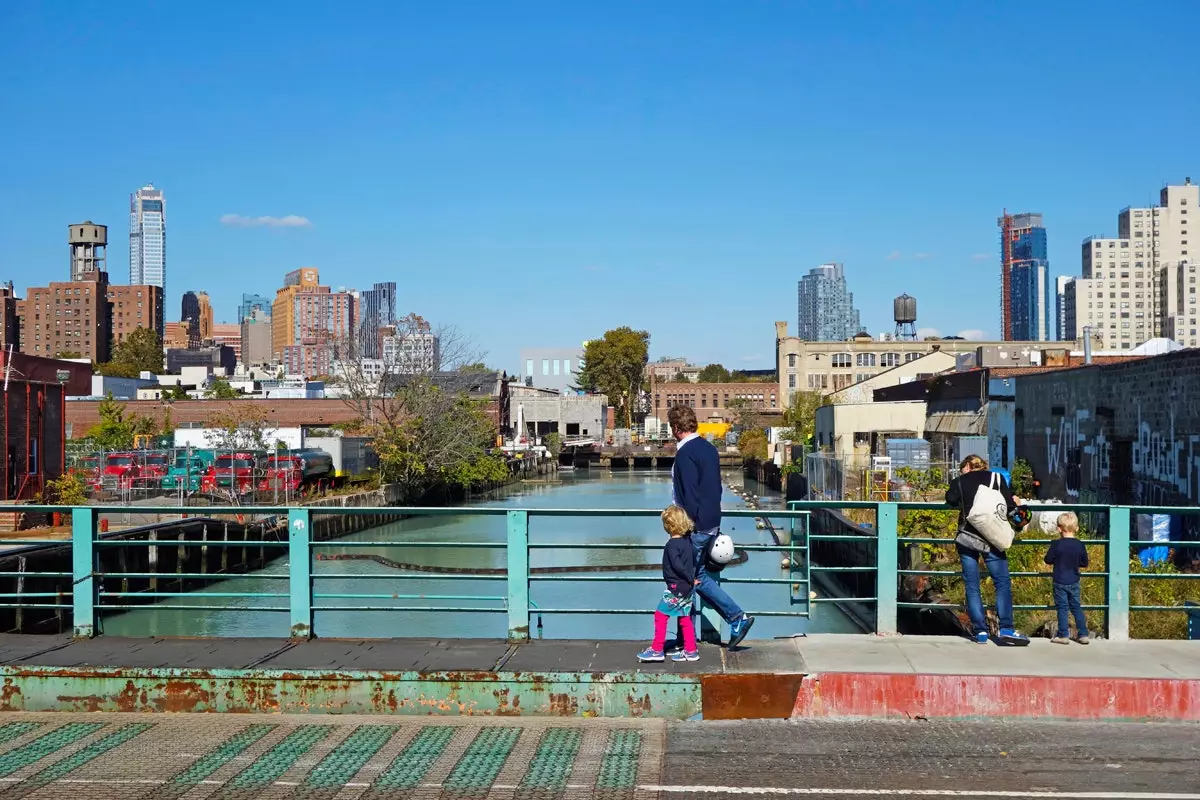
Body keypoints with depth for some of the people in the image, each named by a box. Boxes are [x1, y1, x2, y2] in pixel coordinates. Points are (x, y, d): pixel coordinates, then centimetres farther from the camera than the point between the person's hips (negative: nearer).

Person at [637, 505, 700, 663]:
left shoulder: (672, 545, -17)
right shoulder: (687, 540, 6)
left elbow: (677, 565, -24)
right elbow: (694, 560, 17)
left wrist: (690, 579, -16)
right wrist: (691, 579, 14)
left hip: (675, 587, -8)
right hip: (687, 587, 8)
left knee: (660, 615, 1)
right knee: (685, 617, 15)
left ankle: (657, 650, 4)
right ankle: (691, 650, 19)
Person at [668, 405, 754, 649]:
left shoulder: (685, 453, -16)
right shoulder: (709, 448, 12)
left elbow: (689, 495, -20)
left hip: (696, 527, -9)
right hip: (712, 523, 9)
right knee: (698, 576, 15)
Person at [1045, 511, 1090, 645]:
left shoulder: (1056, 544, -15)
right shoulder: (1080, 545, -4)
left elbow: (1048, 560, -8)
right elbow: (1085, 563, 4)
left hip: (1060, 582, -3)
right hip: (1074, 582, 3)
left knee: (1062, 608, 3)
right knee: (1076, 607, 12)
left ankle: (1063, 635, 4)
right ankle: (1083, 634, 12)